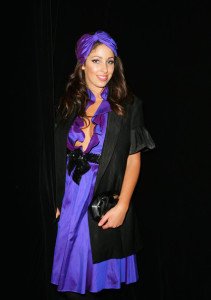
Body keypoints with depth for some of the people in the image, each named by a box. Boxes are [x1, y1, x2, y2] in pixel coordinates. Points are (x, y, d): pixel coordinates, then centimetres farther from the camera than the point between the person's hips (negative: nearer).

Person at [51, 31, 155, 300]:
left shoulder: (128, 106, 0)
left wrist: (122, 206, -15)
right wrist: (59, 201, 4)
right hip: (72, 202, 3)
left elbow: (133, 159, -5)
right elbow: (61, 157, 9)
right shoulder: (68, 105, 9)